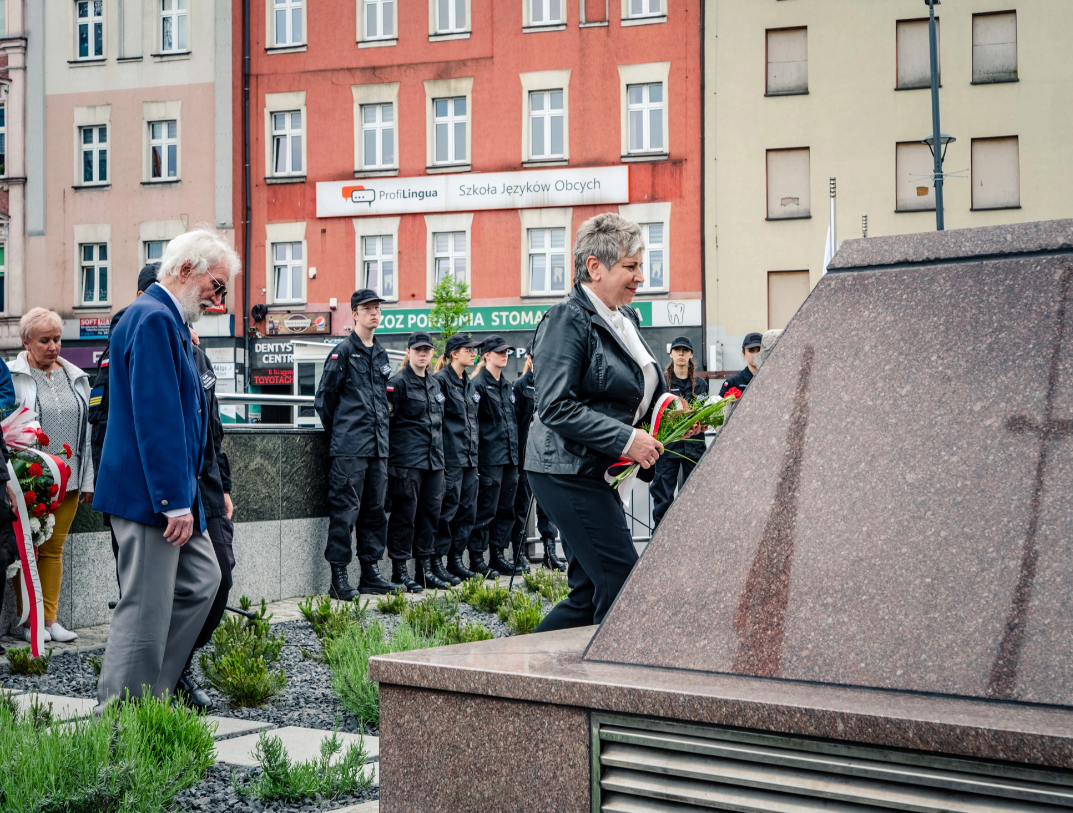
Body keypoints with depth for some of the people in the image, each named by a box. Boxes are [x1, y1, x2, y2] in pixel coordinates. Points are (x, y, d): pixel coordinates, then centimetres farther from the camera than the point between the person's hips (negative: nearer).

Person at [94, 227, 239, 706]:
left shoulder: (166, 320, 17)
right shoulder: (154, 319, -16)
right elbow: (155, 416, -22)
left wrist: (186, 496, 22)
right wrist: (176, 502, -23)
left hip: (172, 494, 11)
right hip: (148, 494, -11)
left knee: (201, 581, 15)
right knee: (146, 611, -5)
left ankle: (148, 694, 19)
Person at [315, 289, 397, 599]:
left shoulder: (381, 355, 17)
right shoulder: (343, 352, -4)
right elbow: (324, 398, -1)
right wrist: (340, 431, 6)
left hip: (378, 445, 7)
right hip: (349, 447, -7)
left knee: (375, 510, 10)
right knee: (345, 509, -7)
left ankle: (370, 573, 17)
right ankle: (339, 578, -4)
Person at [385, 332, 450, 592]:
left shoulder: (434, 384, 18)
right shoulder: (398, 383, -6)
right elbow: (388, 420, -9)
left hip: (433, 460, 7)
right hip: (407, 460, -7)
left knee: (430, 512, 8)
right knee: (405, 514, -5)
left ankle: (426, 568, 15)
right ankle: (399, 572, 0)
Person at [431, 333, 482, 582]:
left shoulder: (469, 384, 18)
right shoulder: (441, 380, -9)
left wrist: (474, 442, 18)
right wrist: (438, 456, -16)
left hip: (469, 456, 8)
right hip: (450, 457, -8)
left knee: (467, 509, 9)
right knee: (448, 508, -8)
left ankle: (456, 559, 16)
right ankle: (437, 562, -2)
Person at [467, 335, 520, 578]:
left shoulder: (507, 386, 18)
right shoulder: (478, 384, -8)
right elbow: (471, 422, -12)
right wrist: (474, 458, -17)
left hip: (510, 457, 8)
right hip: (490, 458, -8)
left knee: (506, 509, 10)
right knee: (486, 510, -6)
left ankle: (497, 556, 18)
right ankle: (476, 559, 0)